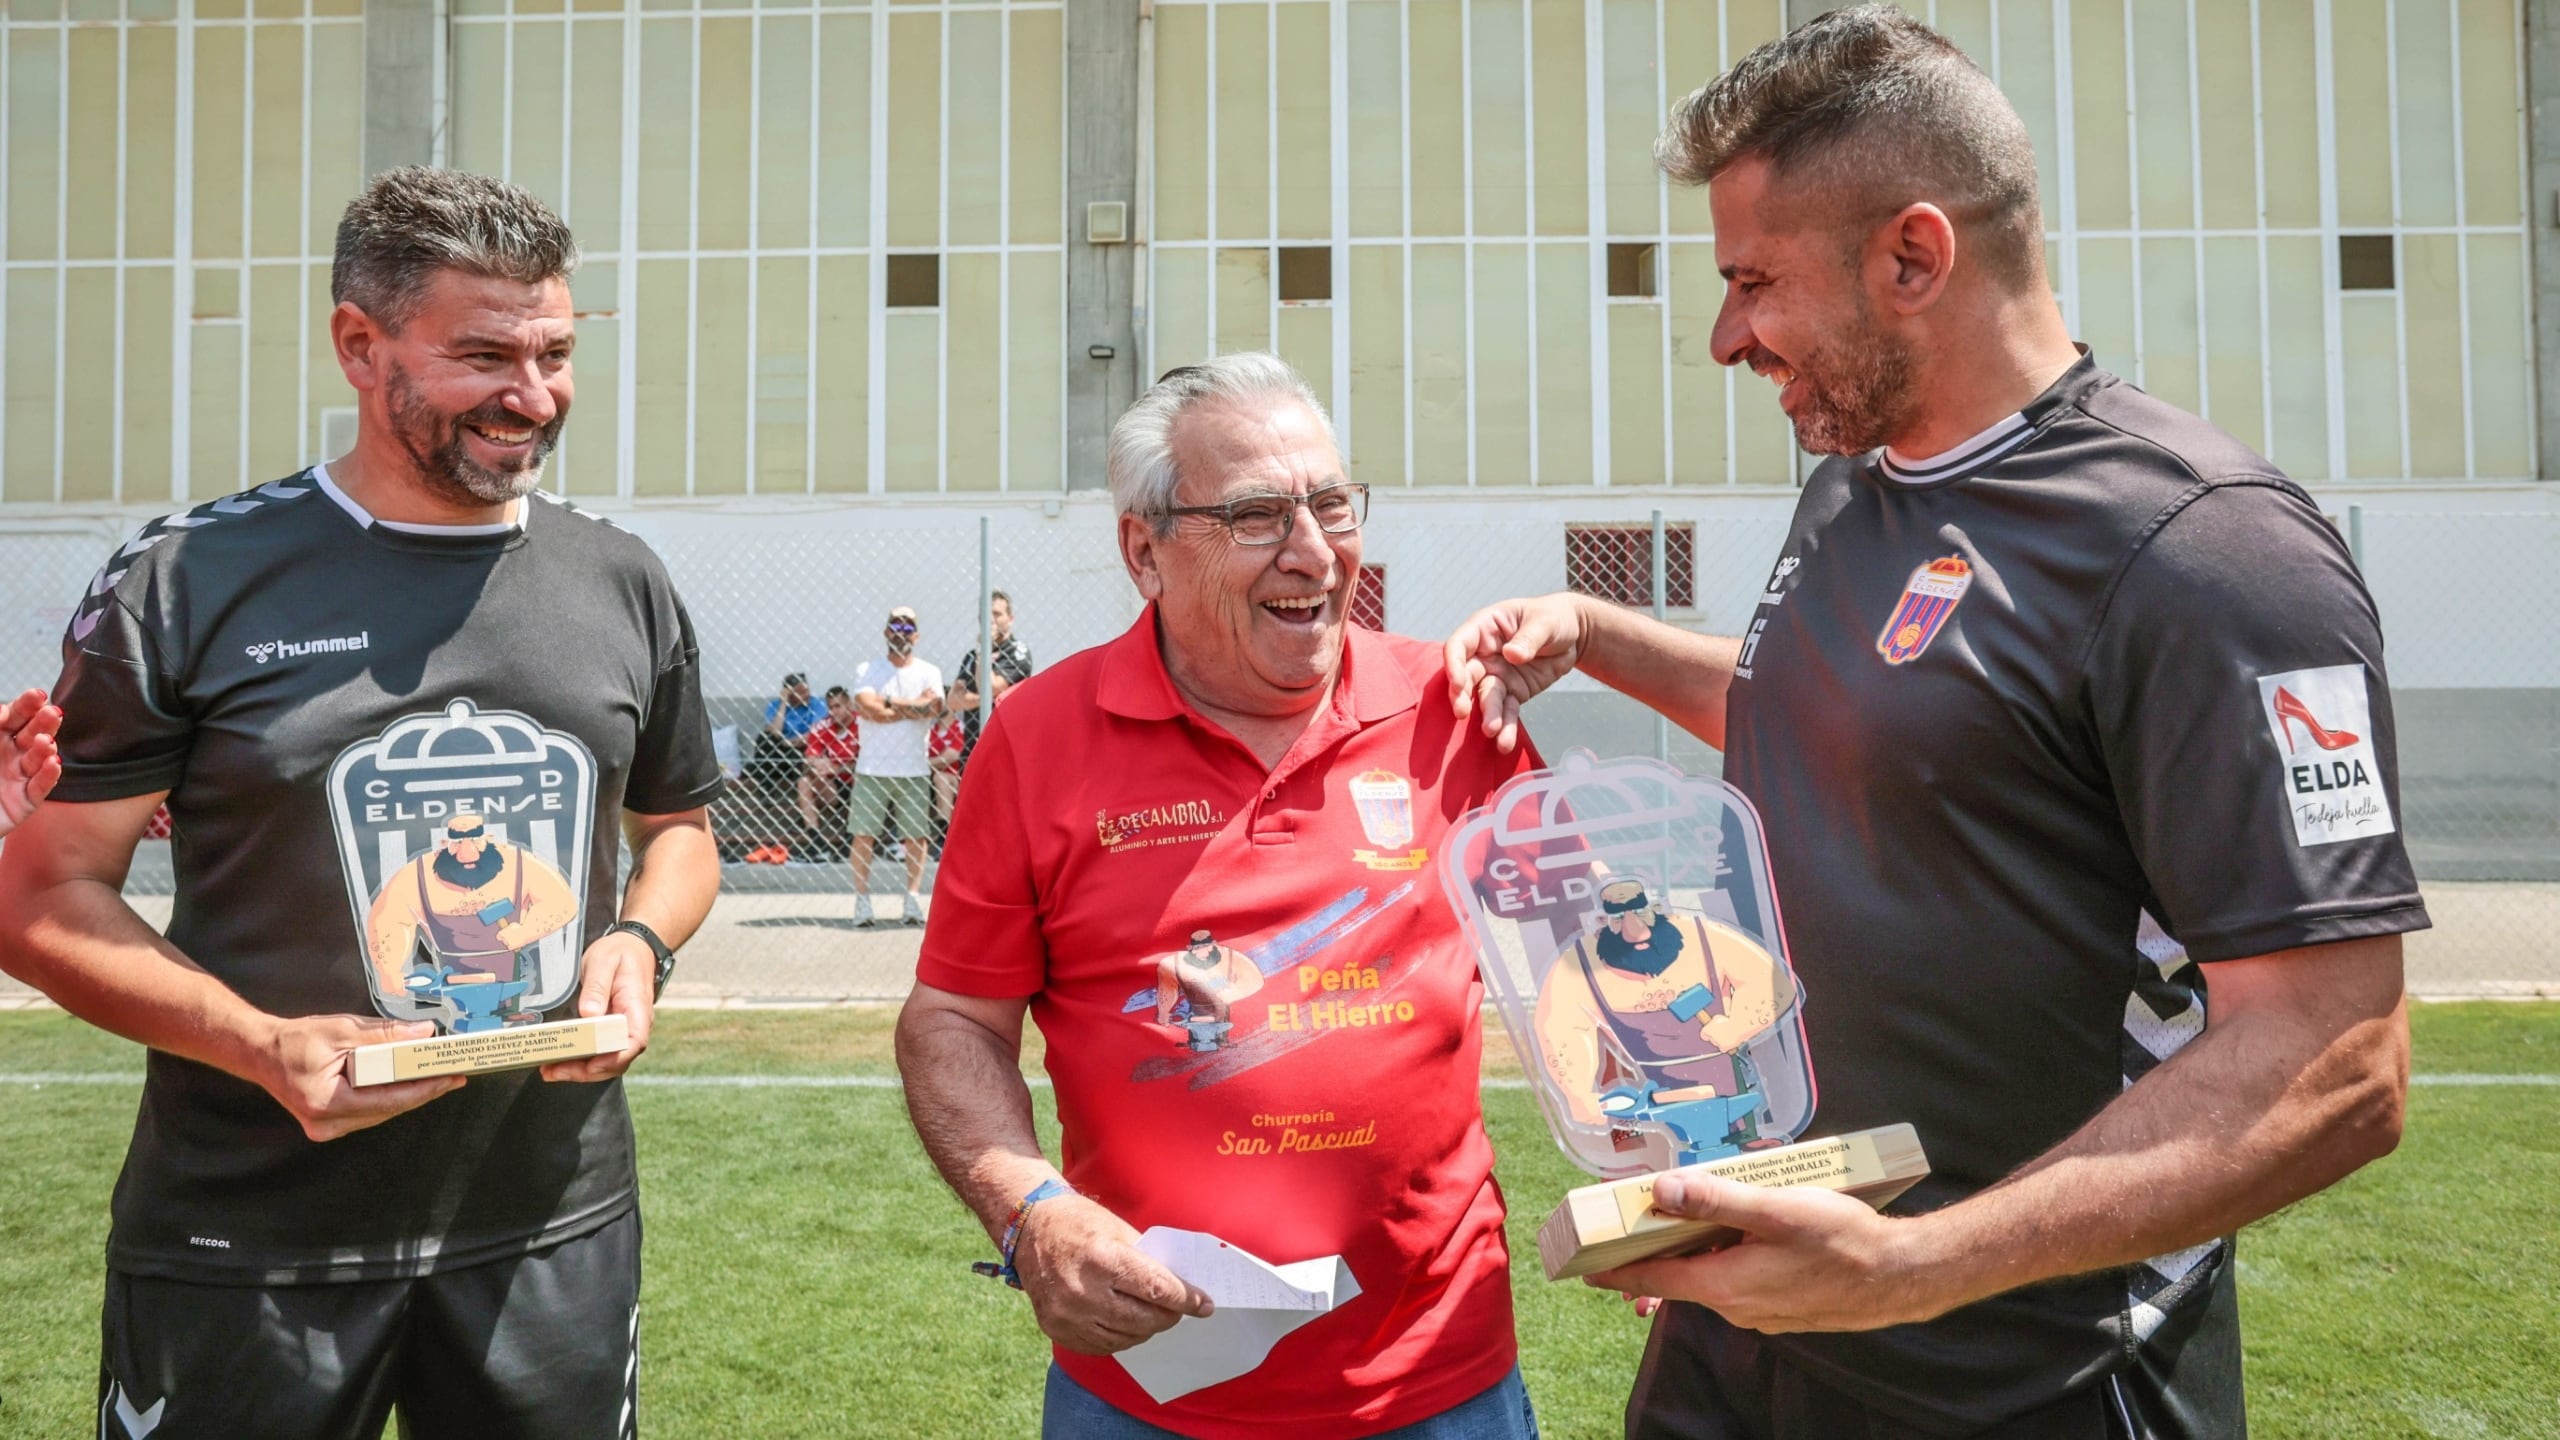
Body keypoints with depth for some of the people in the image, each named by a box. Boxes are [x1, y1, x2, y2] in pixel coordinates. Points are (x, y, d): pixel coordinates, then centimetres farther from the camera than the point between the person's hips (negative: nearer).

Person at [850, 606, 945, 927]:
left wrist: (888, 702, -8)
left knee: (916, 836, 0)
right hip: (872, 768, -1)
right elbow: (868, 709, -10)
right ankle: (862, 901, 0)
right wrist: (914, 707, -6)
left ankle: (913, 900, 5)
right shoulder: (868, 669, 7)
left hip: (914, 770, 1)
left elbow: (933, 706, -11)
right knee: (863, 834, -4)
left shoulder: (929, 672, 9)